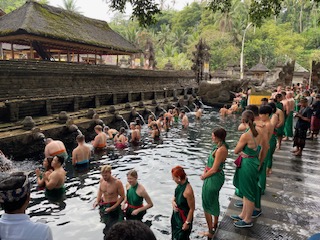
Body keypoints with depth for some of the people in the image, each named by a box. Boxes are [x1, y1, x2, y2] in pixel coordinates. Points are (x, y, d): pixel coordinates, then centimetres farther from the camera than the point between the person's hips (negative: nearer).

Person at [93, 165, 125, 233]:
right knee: (106, 223, 22)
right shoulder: (102, 180, -9)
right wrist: (97, 201, -3)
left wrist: (112, 208, -22)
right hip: (103, 206, 5)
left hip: (114, 206, -5)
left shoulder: (117, 182, -26)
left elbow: (122, 197, -18)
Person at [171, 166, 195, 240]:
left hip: (184, 216, -7)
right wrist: (173, 201, -11)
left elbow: (192, 208, -23)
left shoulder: (188, 191, -34)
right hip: (176, 214, 8)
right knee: (175, 233, 27)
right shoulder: (180, 184, -10)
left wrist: (187, 222, -15)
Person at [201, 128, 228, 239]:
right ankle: (215, 225, 46)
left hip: (213, 179, -10)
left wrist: (204, 176, -10)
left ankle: (210, 232, 20)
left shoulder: (220, 150, -28)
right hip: (217, 177, 10)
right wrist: (205, 172, -1)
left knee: (207, 205, 6)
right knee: (214, 201, 26)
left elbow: (214, 169, -24)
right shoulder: (221, 146, 2)